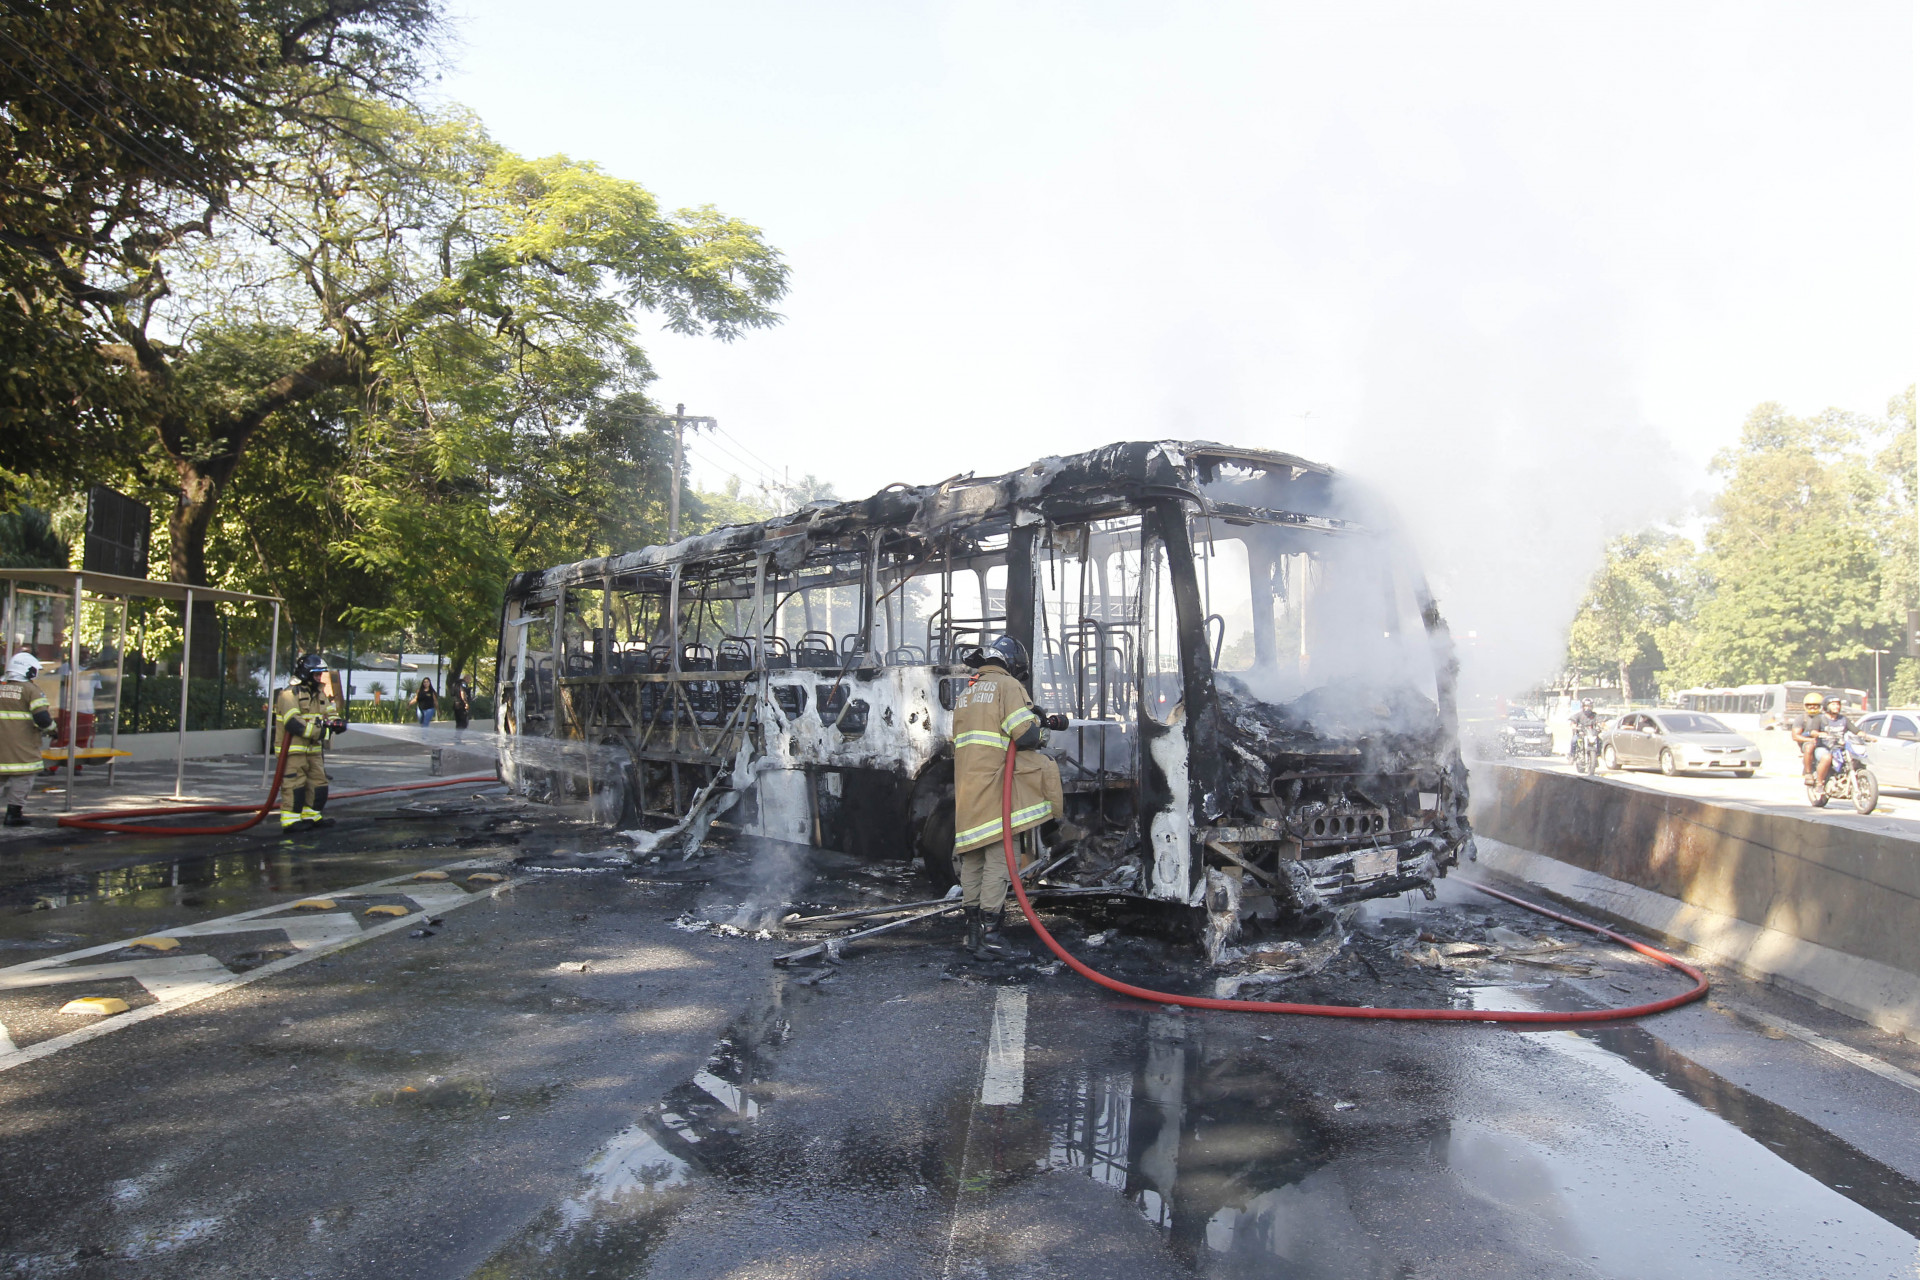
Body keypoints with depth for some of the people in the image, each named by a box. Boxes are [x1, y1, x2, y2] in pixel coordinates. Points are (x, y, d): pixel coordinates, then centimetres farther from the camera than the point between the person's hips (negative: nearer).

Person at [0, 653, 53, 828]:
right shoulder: (31, 689, -8)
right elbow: (42, 718, -16)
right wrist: (49, 726, 4)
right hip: (22, 747, -5)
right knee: (22, 777, 4)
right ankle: (14, 812, 4)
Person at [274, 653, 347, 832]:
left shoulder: (320, 694, 15)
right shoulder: (290, 694, -13)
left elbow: (331, 714, 13)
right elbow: (293, 722, -23)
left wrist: (336, 722, -11)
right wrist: (318, 730, -26)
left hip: (313, 749, 8)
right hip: (293, 749, -8)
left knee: (318, 783, 11)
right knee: (294, 784, -8)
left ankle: (311, 815, 21)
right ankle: (290, 819, -3)